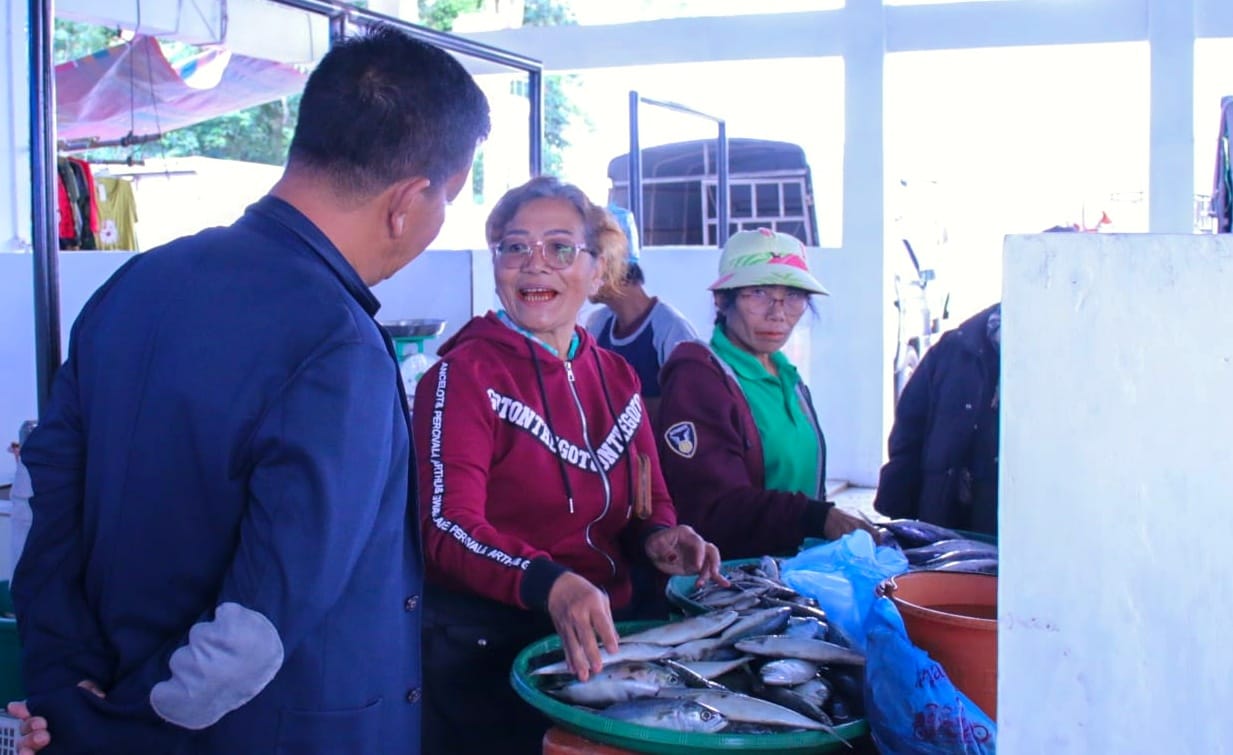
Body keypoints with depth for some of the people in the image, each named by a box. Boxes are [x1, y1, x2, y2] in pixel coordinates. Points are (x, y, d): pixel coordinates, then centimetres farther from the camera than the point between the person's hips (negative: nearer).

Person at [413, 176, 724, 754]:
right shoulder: (465, 374, -11)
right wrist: (549, 583, -39)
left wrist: (658, 538, -11)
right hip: (487, 651, -6)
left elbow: (649, 505, 14)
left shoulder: (617, 378, 8)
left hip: (601, 642, 6)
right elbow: (448, 527, -22)